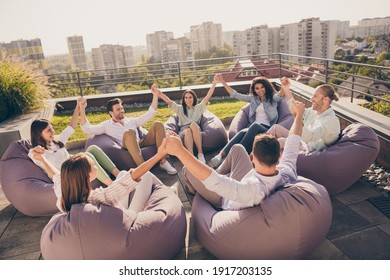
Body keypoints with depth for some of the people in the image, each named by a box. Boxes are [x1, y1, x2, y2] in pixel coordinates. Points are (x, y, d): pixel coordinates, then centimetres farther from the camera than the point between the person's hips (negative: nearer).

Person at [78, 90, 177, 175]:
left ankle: (163, 161, -24)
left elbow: (150, 114, 26)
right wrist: (82, 110, -4)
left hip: (141, 144, 4)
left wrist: (155, 95, 20)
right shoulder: (107, 125, 19)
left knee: (158, 125, -16)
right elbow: (87, 129, 6)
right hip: (126, 148, -4)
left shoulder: (131, 120, 29)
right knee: (129, 132, -37)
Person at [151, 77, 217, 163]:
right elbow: (169, 101, 7)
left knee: (193, 124, -37)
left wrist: (214, 83, 1)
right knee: (188, 131, -38)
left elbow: (208, 97, 13)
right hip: (184, 131, 0)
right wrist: (159, 93, -11)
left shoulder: (198, 107, 24)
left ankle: (200, 153, -37)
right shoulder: (179, 109, 23)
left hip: (197, 131, 0)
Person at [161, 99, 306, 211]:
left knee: (187, 169, 2)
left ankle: (194, 188, 40)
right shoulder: (287, 172, -31)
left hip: (226, 203, -5)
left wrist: (179, 150, -62)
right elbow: (293, 141, -14)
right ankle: (220, 173, 33)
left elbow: (213, 180, -57)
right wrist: (299, 114, 1)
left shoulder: (253, 190, -50)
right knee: (237, 148, 8)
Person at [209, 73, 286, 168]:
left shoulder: (272, 97, 10)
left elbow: (279, 96, -13)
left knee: (255, 126, -37)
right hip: (253, 127, 3)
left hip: (267, 128, -3)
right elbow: (236, 95, 16)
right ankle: (220, 155, -50)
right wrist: (222, 81, 8)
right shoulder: (253, 98, 20)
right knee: (242, 132, -32)